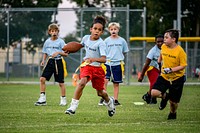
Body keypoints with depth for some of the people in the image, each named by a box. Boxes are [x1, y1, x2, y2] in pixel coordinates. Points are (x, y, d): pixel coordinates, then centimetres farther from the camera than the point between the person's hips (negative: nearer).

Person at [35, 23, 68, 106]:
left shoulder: (60, 42, -4)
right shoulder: (47, 42, 7)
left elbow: (66, 54, -6)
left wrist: (58, 53, -23)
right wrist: (43, 61, 2)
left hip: (58, 62, -3)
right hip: (50, 62, 3)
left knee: (61, 82, 1)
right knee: (42, 79, -10)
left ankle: (63, 99, 16)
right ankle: (42, 99, -5)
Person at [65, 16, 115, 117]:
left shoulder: (101, 43, -19)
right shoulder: (86, 38, -2)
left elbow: (103, 59, -29)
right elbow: (81, 45, 23)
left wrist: (93, 59, -46)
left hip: (97, 68, -2)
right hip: (86, 66, 2)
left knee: (100, 92, 12)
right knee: (82, 82, -28)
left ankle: (109, 101, 48)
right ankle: (73, 107, -29)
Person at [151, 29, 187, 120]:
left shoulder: (180, 51, -19)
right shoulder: (163, 47, -4)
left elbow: (183, 65, -16)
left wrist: (171, 70, -25)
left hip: (177, 78, -4)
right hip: (164, 76, 4)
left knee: (173, 101, 5)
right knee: (154, 93, -18)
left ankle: (172, 113, 39)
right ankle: (165, 96, 16)